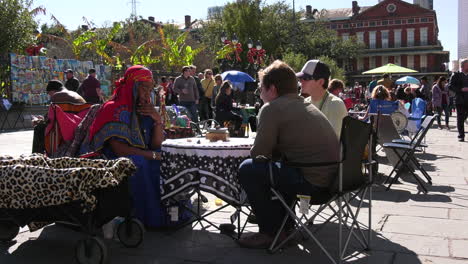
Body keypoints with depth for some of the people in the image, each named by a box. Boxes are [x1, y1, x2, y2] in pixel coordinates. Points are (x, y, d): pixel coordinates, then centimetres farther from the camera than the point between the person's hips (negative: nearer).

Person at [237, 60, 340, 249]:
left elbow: (258, 153, -8)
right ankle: (285, 225, 32)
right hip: (333, 175, 10)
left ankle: (271, 233, 7)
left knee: (248, 170, -4)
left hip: (314, 181, -10)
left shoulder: (272, 108, -9)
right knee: (278, 166, 30)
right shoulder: (306, 105, 19)